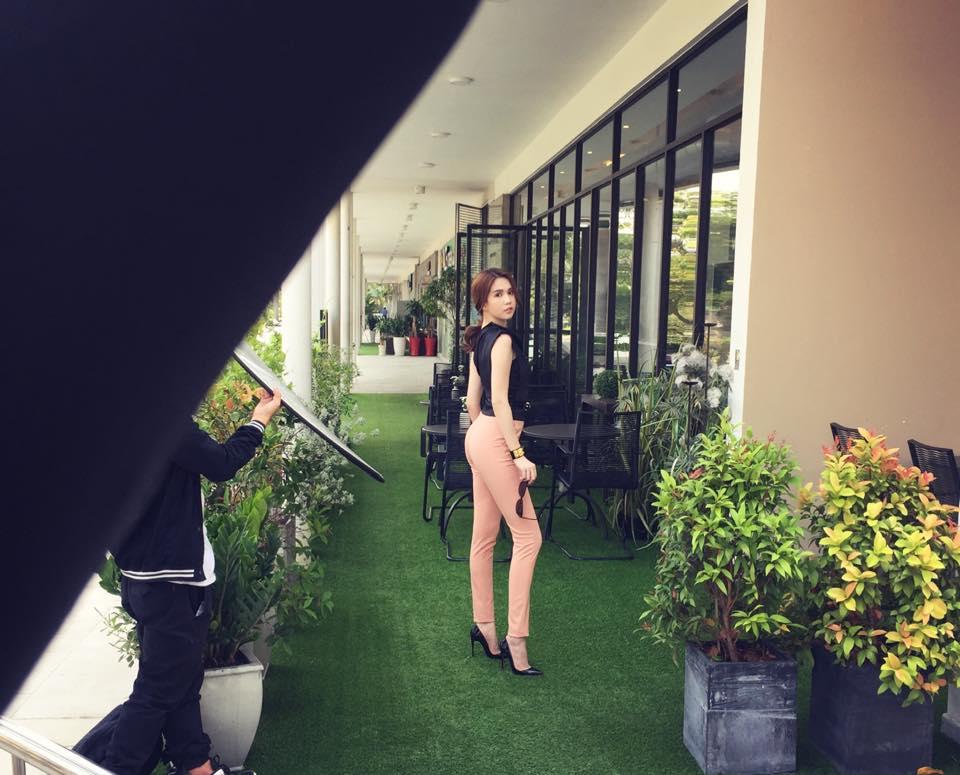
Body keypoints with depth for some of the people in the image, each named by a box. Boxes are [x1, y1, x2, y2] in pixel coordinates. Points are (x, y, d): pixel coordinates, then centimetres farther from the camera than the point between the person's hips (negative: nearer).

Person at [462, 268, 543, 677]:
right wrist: (518, 454, -23)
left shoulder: (480, 339, 14)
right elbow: (501, 400, -21)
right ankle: (516, 639, -6)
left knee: (484, 536, 13)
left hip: (479, 437, 10)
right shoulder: (503, 339, -14)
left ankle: (483, 626, 23)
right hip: (495, 440, -10)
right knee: (528, 536, -7)